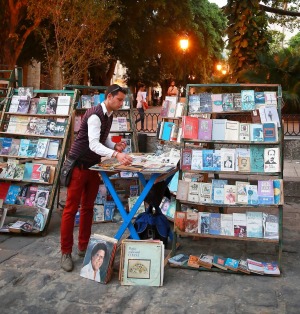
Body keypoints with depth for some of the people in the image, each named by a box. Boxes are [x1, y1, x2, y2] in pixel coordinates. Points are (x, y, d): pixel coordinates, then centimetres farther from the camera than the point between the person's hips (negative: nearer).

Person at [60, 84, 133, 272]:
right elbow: (93, 145, -31)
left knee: (88, 208, 13)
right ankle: (66, 252, 8)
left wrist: (116, 146, -6)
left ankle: (83, 247, 24)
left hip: (94, 166, 9)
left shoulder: (109, 116, 7)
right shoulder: (95, 115, -21)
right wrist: (116, 155, -42)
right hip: (79, 166, -8)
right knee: (71, 209, -1)